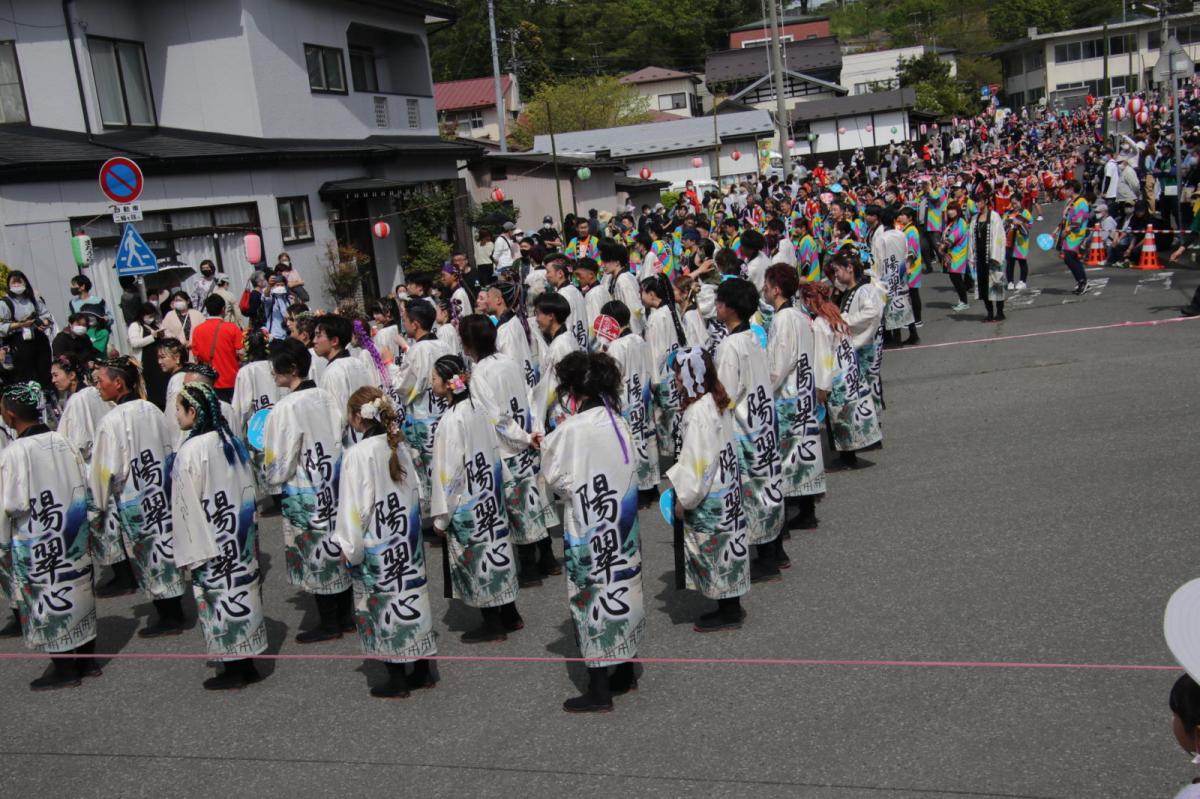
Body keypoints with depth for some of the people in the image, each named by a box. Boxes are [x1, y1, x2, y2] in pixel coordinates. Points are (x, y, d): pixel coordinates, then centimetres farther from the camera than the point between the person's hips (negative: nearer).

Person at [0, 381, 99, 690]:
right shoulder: (61, 442, -2)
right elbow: (83, 490, 4)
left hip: (36, 547, -6)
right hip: (71, 541, 6)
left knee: (47, 598, 7)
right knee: (76, 589, 15)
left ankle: (64, 667, 18)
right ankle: (86, 660, 27)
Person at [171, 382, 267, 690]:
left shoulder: (190, 452, -18)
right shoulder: (231, 441, 2)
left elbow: (187, 508, -15)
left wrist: (188, 554, -9)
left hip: (211, 546, -7)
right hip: (241, 540, 7)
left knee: (219, 598, 5)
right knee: (241, 592, 14)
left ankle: (234, 671, 15)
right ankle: (247, 664, 24)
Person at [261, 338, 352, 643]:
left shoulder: (287, 407, -20)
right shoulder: (326, 397, -1)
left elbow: (279, 466, -15)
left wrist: (268, 473, 5)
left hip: (305, 497, -6)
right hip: (334, 489, 6)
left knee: (316, 554, 7)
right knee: (337, 550, 15)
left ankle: (328, 624, 19)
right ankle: (346, 617, 27)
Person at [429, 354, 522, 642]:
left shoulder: (451, 421, -21)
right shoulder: (478, 409, 0)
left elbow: (449, 473, -19)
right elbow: (495, 452, 8)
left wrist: (441, 517, -11)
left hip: (465, 507, -7)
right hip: (489, 499, 7)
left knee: (476, 559, 6)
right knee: (493, 549, 16)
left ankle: (492, 624, 18)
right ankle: (509, 615, 28)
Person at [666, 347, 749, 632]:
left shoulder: (699, 412, -23)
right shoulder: (717, 403, 5)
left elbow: (699, 461, -22)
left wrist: (684, 499, -13)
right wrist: (680, 482, 16)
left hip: (709, 498, -9)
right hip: (725, 488, 9)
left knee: (714, 549, 3)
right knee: (724, 547, 16)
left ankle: (729, 612, 16)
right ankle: (730, 607, 27)